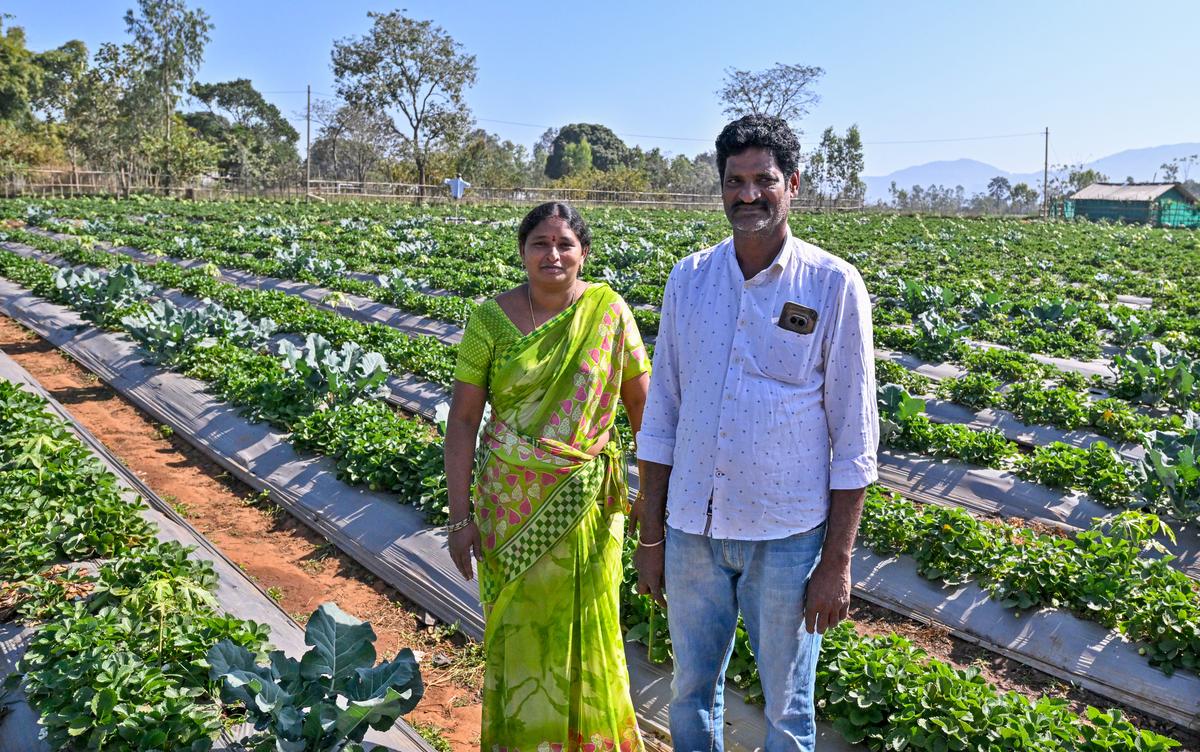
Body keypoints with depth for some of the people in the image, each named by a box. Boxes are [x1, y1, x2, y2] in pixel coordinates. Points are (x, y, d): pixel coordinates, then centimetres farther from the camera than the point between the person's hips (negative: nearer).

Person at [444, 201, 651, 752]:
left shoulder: (608, 311, -4)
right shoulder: (491, 319, -5)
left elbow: (643, 403, 1)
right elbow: (463, 419, -4)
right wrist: (460, 516, -7)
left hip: (586, 500, 0)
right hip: (511, 501, 0)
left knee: (584, 628, 12)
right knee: (518, 626, 12)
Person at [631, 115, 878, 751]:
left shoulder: (833, 286, -9)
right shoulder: (687, 279, 1)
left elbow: (853, 439, -6)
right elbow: (662, 416, 6)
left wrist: (837, 561, -7)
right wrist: (649, 535, 7)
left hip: (787, 537, -3)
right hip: (692, 530, 3)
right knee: (691, 693, 20)